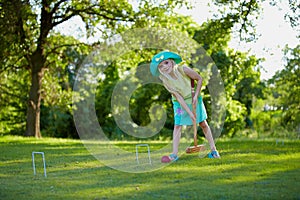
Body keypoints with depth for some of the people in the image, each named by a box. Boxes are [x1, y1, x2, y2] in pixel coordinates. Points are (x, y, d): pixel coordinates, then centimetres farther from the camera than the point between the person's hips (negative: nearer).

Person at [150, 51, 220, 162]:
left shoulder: (183, 69, -26)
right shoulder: (165, 81, -21)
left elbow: (199, 79, -11)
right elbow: (179, 97, -21)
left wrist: (196, 95, -17)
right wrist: (189, 112, -24)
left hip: (194, 99, 0)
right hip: (180, 103, 0)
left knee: (203, 124, 4)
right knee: (177, 125, -9)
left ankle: (213, 150, 13)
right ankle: (174, 154, -8)